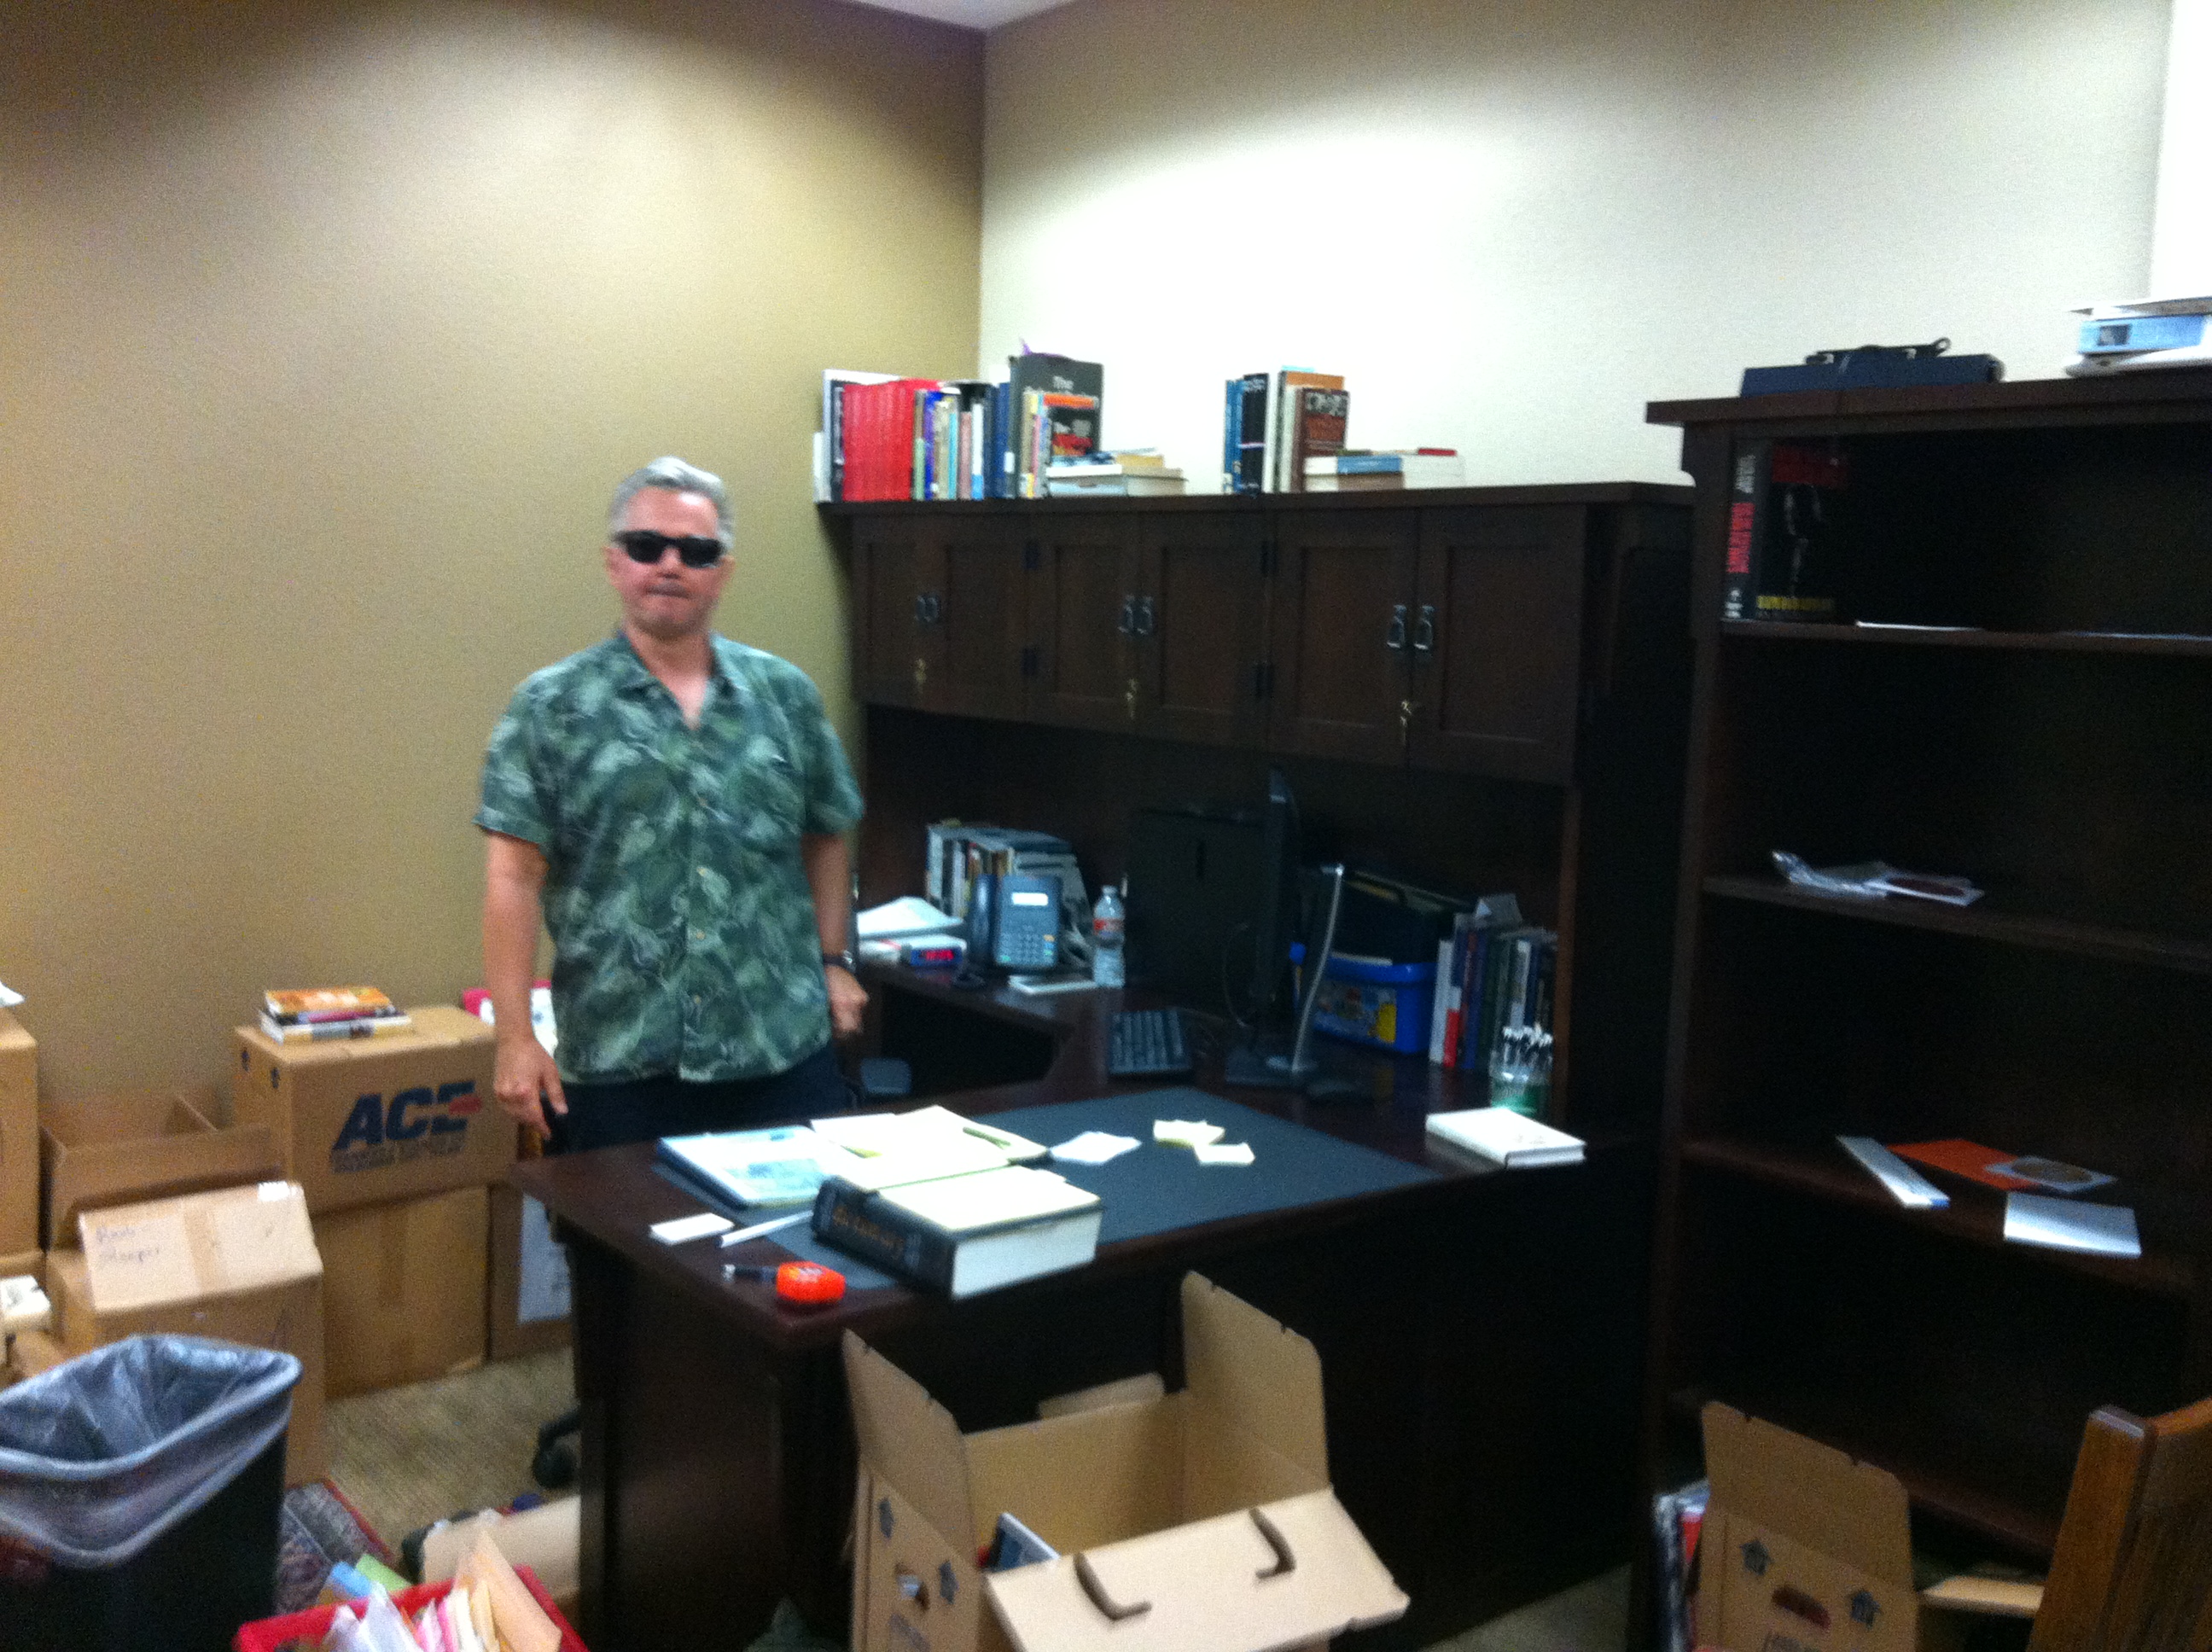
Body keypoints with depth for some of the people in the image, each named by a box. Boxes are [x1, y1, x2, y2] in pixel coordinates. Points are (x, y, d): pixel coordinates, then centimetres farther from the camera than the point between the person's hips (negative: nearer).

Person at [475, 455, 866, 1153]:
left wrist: (833, 960, 11)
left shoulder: (785, 695, 8)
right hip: (616, 1065, -2)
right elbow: (515, 875, -5)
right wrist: (515, 1036, -10)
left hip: (786, 1052, 2)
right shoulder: (551, 707, 0)